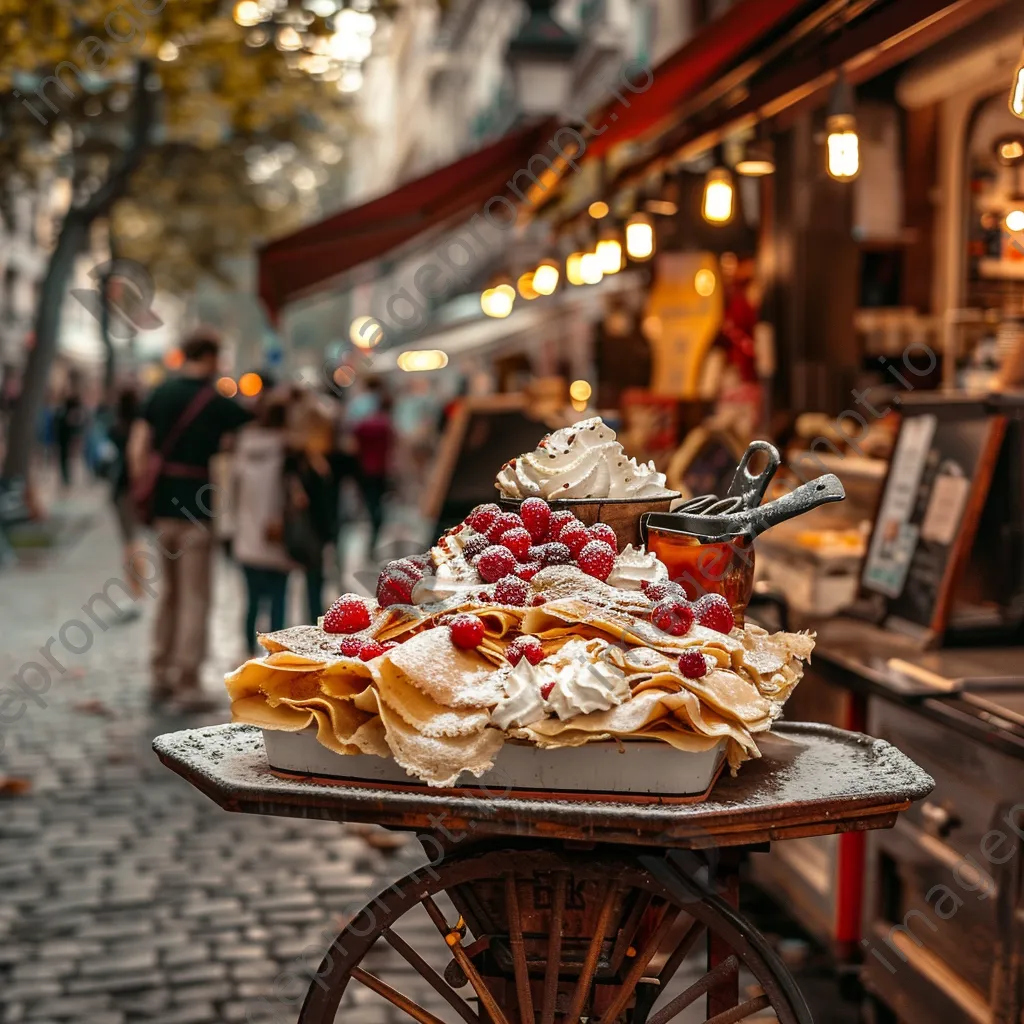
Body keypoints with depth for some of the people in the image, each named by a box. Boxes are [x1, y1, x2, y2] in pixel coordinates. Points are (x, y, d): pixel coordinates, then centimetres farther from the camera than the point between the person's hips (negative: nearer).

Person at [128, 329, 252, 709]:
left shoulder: (161, 394, 5)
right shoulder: (216, 402, -9)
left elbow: (138, 445, -2)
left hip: (164, 505, 5)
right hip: (198, 508, -5)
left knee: (169, 593, 16)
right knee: (195, 598, 0)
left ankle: (162, 677, 22)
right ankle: (187, 685, 0)